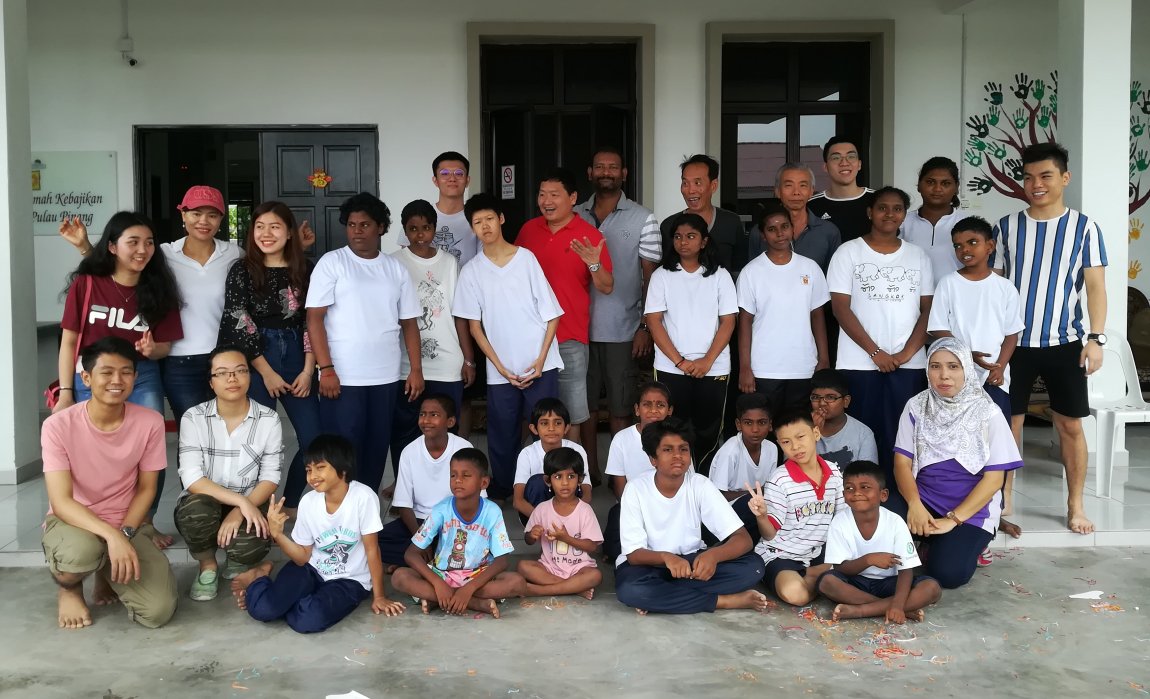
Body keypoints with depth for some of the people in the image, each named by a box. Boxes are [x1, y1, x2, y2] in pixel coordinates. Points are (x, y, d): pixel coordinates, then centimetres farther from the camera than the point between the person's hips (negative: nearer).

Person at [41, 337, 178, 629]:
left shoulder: (150, 422, -11)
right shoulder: (58, 426, -17)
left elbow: (146, 489, -1)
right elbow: (61, 503, -21)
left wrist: (124, 533, -17)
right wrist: (111, 535, -36)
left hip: (128, 525, 2)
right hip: (72, 522, -2)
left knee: (158, 611, -18)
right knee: (82, 550, -40)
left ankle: (109, 574, 18)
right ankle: (68, 588, 1)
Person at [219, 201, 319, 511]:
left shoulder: (304, 269, 5)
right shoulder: (241, 270, -1)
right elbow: (238, 325, -5)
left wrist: (307, 371, -3)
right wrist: (267, 373, -9)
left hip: (296, 358, 3)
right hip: (256, 363, -2)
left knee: (314, 439, -1)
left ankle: (289, 504, 19)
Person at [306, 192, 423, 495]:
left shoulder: (396, 270, 10)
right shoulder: (332, 263, -1)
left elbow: (409, 323, 12)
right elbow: (314, 318, -7)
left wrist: (416, 370, 4)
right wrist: (326, 369, -14)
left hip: (386, 378, 4)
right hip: (342, 378, -4)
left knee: (377, 448, 10)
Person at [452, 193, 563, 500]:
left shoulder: (527, 258, -2)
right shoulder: (471, 271, 3)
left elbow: (552, 314, 0)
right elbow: (474, 325, 5)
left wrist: (541, 359, -8)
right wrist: (501, 367, -3)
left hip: (540, 365, -2)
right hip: (501, 371, 2)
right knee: (502, 436, 8)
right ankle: (500, 491, 25)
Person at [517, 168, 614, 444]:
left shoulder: (589, 235, -4)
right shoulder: (528, 229, 7)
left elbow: (607, 288, -4)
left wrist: (594, 264, -22)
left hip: (569, 338, -3)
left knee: (570, 416, -2)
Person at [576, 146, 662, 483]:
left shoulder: (643, 218, 0)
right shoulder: (574, 216, 7)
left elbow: (651, 276, -1)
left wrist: (645, 326, -6)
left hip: (622, 329, -3)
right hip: (579, 326, 3)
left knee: (620, 407, 4)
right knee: (584, 403, 11)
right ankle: (589, 471, 23)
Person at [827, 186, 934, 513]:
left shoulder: (918, 256, 11)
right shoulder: (849, 253, 1)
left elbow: (928, 310, 8)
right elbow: (841, 308, -5)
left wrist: (907, 352, -7)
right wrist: (875, 352, -10)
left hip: (908, 364, 2)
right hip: (859, 363, -2)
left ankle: (899, 503, 9)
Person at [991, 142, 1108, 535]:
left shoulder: (1084, 228, 0)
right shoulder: (1007, 227, 3)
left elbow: (1095, 286, -1)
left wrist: (1096, 337, -10)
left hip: (1064, 343, -1)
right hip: (1014, 342, 1)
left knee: (1070, 425, 6)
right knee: (1009, 422, 5)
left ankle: (1075, 506, 19)